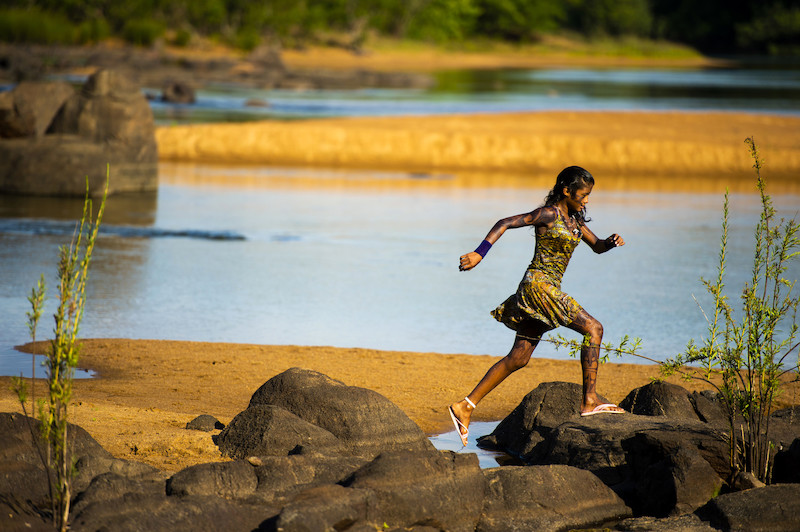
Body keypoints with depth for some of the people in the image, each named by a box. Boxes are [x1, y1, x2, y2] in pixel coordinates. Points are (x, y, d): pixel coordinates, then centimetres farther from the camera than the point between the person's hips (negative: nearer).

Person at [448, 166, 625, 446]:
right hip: (538, 284, -9)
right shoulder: (548, 214, -10)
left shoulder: (573, 219, 17)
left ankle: (465, 407, 8)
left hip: (546, 290, 9)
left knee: (518, 358, 8)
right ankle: (590, 400, -14)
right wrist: (479, 253, -24)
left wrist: (611, 242, 2)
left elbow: (597, 246, 25)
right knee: (593, 328, -13)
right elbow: (505, 223, -15)